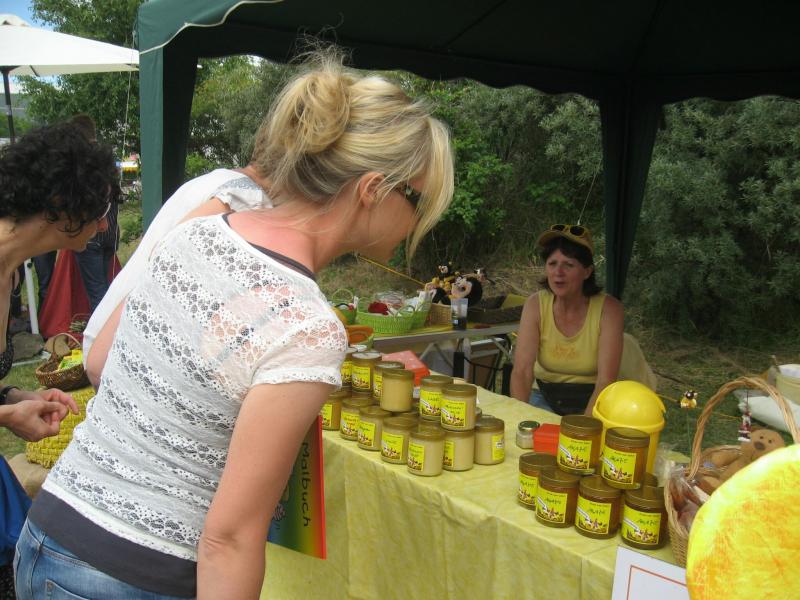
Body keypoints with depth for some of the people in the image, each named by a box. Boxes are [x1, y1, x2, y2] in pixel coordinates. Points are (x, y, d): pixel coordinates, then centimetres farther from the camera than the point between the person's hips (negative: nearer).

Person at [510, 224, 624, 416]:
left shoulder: (607, 308, -15)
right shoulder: (535, 305, -10)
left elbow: (606, 380, -20)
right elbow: (522, 371, -16)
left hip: (591, 402, -1)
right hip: (545, 397, 2)